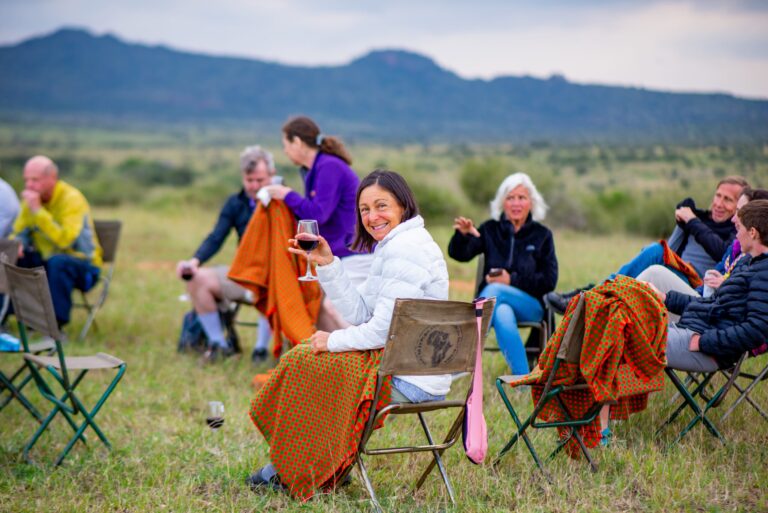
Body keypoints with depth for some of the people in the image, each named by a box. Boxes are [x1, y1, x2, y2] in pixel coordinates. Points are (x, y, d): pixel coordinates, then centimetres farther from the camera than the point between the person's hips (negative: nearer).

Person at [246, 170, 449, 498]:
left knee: (303, 363, -2)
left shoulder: (405, 250, -19)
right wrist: (327, 263, -2)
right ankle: (285, 468, 19)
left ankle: (300, 472, 15)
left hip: (411, 379, -10)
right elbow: (361, 314, 6)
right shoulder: (395, 245, 14)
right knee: (305, 355, 16)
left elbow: (385, 330, -23)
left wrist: (333, 341, -8)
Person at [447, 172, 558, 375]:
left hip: (530, 306, -1)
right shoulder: (490, 229, 9)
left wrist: (512, 280, -11)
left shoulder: (542, 235, 8)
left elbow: (549, 280, 1)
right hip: (494, 301, 1)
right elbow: (459, 254, -8)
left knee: (495, 290, -33)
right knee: (502, 315, -37)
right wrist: (462, 235, -32)